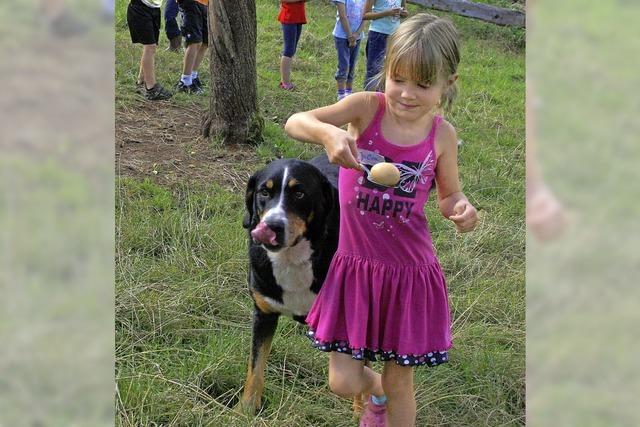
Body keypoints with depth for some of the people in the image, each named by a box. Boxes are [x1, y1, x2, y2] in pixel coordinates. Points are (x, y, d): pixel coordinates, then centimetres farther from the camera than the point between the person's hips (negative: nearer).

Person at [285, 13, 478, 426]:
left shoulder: (442, 135, -8)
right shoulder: (367, 108, -13)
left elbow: (450, 196, 5)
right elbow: (295, 122, -21)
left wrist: (463, 210, -17)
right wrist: (328, 132, -41)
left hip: (409, 269, 0)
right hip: (352, 264, 0)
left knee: (400, 384, 11)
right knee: (344, 383, 6)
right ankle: (376, 390, 41)